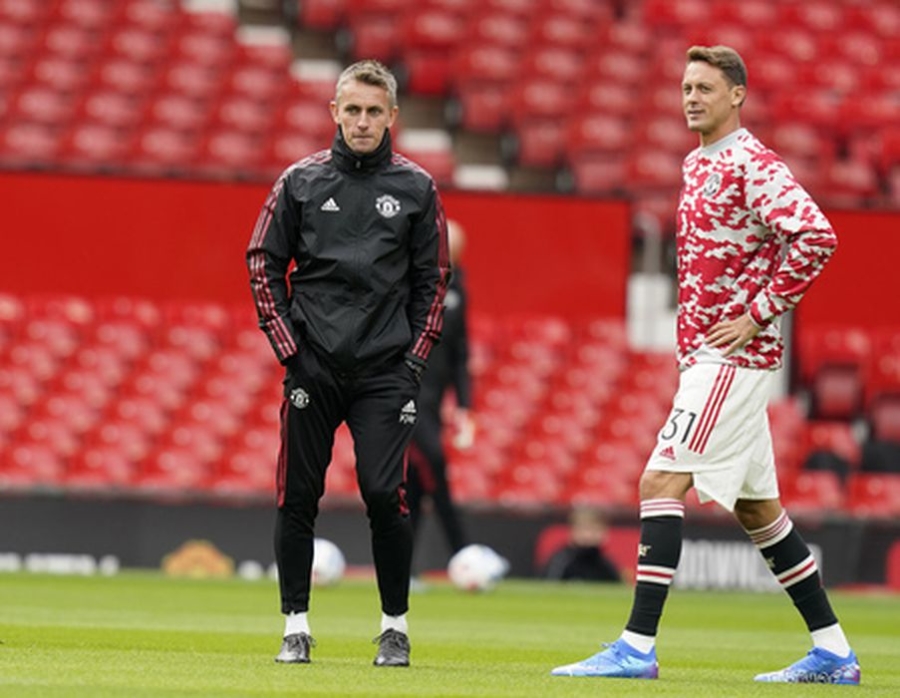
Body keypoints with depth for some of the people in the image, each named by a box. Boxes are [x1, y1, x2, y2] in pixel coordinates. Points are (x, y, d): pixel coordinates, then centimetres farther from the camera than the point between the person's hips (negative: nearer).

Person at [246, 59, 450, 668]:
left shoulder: (416, 188, 5)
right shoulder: (301, 182, 5)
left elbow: (433, 280, 9)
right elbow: (264, 263, 8)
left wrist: (415, 361, 1)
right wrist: (289, 348, -1)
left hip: (385, 371, -1)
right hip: (313, 367, 1)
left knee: (384, 494, -8)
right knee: (298, 497, 0)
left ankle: (396, 626, 5)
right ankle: (296, 627, 10)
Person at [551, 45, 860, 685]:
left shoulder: (753, 165, -13)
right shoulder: (699, 164, 16)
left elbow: (816, 236, -24)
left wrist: (758, 315, -20)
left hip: (733, 357, -10)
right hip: (705, 355, 10)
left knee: (661, 482, -16)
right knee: (757, 508, 12)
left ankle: (638, 648, -18)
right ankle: (834, 653, 18)